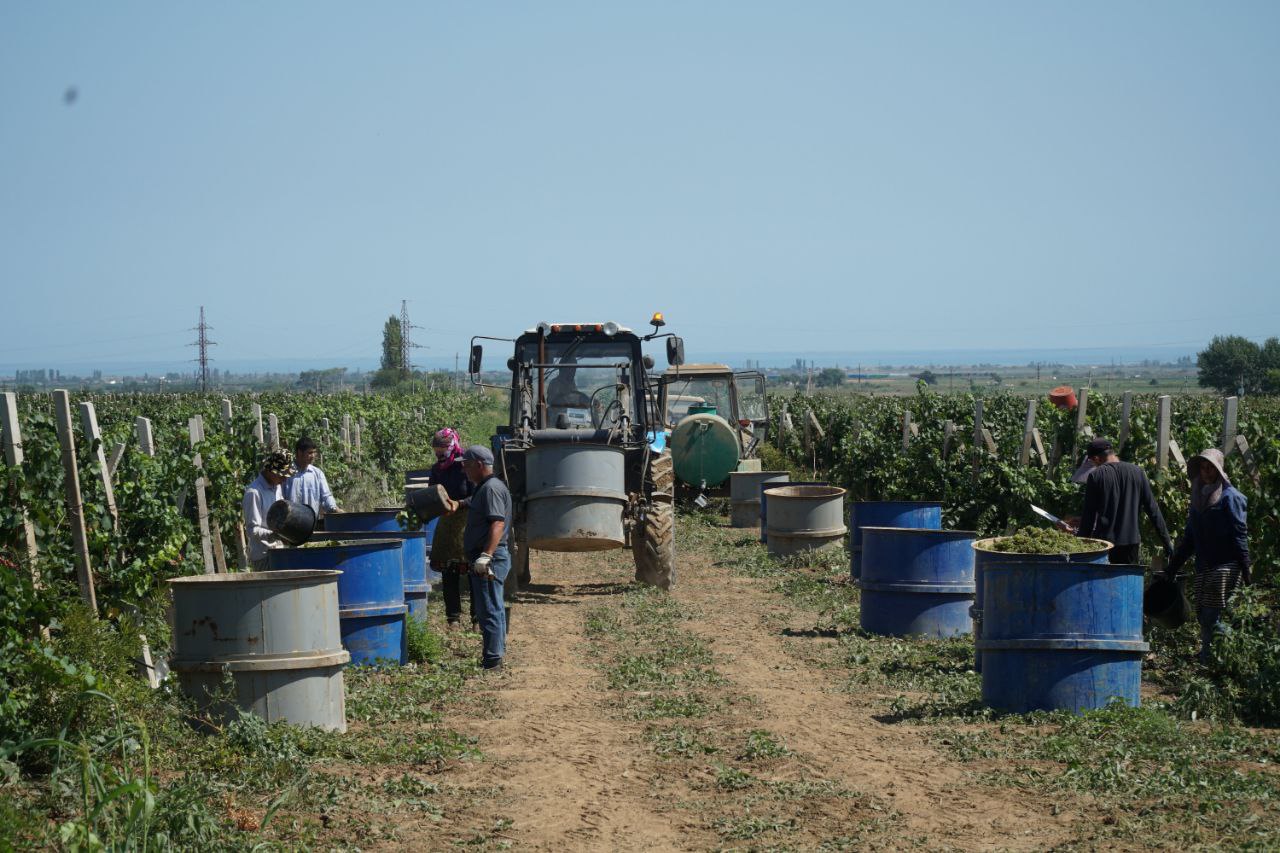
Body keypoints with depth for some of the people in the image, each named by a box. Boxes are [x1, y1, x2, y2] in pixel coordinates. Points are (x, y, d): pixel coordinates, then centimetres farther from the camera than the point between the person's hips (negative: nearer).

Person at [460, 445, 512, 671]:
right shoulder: (484, 488, 18)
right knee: (494, 610, 16)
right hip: (487, 560, 11)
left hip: (490, 560, -11)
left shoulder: (492, 488, -15)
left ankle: (492, 661, -8)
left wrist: (486, 555, -32)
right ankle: (496, 656, 24)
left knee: (488, 611, -9)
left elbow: (497, 524, -25)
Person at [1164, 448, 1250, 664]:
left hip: (1225, 567, -7)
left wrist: (1245, 569, -15)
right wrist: (1173, 566, 19)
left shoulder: (1230, 497, -4)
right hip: (1204, 566, 7)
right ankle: (1206, 660, 14)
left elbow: (1240, 534, -9)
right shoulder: (1199, 497, 16)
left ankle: (1209, 660, -6)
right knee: (1203, 616, 6)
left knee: (1213, 616, -11)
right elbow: (1189, 538, 21)